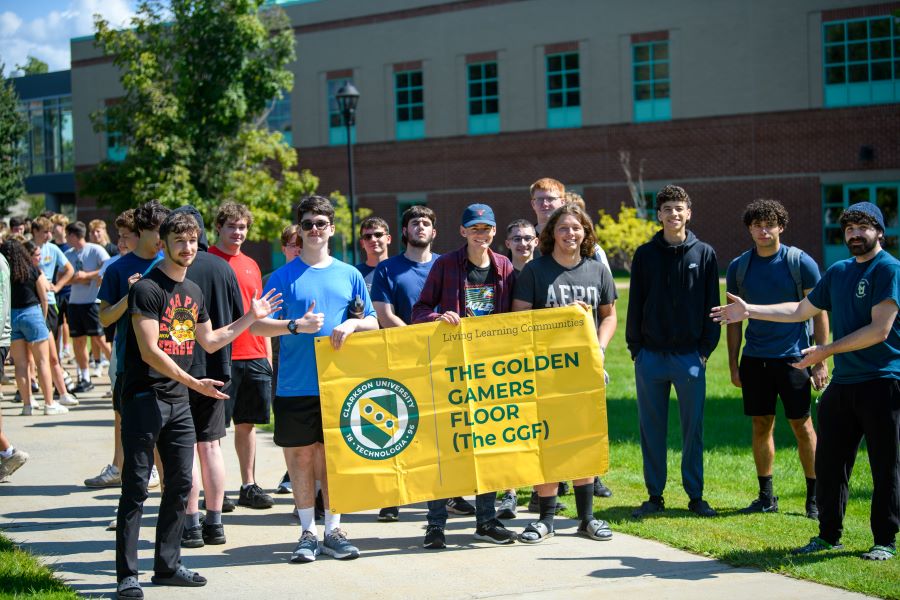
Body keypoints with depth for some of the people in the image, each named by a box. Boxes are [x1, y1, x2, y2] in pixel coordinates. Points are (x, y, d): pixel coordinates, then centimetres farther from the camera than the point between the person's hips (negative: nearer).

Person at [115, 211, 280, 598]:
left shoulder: (193, 291, 14)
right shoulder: (147, 288, -11)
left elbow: (209, 341, 23)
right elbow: (149, 351, -17)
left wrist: (251, 317, 21)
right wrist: (193, 382, -21)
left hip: (178, 400, 8)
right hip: (144, 397, -8)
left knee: (180, 483, 10)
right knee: (136, 487, -5)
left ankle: (167, 565, 19)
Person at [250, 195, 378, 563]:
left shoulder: (349, 275, 9)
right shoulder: (283, 276, 2)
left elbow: (372, 322, 13)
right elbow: (257, 326, -1)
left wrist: (351, 325, -9)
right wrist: (296, 326, -17)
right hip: (295, 386, -1)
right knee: (301, 456, 3)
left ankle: (333, 530, 15)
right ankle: (307, 533, 13)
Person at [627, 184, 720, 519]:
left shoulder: (704, 254, 4)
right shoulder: (645, 254, 7)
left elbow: (712, 304, 4)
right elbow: (635, 304, 7)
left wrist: (706, 348, -2)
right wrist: (635, 347, 2)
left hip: (690, 356, -1)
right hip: (650, 356, 1)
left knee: (693, 428, 4)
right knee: (652, 429, 5)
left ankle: (695, 496, 13)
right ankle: (655, 496, 14)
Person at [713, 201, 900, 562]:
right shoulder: (838, 272, 15)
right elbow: (802, 310, 25)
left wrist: (827, 351, -14)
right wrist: (749, 311, 22)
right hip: (842, 382, 7)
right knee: (829, 462, 9)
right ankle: (829, 535, 21)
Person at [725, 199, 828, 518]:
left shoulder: (800, 262, -5)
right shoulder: (739, 267, 4)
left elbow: (819, 312, -2)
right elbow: (734, 320, 10)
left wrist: (821, 360, -7)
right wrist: (733, 365, 8)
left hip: (792, 357, -3)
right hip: (754, 358, 3)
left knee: (802, 425, 0)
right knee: (761, 426, 8)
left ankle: (815, 497, 9)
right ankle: (766, 496, 18)